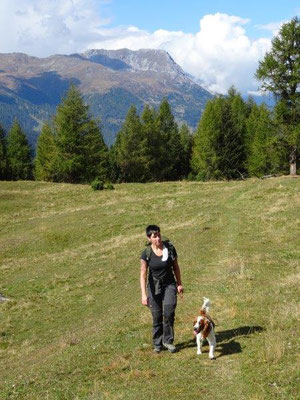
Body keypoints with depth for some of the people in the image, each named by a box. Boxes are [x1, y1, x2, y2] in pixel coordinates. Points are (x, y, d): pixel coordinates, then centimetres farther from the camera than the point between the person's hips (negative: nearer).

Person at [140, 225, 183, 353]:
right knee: (157, 316, 3)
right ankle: (157, 344, 22)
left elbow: (175, 267, 6)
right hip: (154, 286, 0)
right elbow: (143, 275, -13)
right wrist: (144, 294, -19)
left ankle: (168, 340, 1)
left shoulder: (170, 248, -9)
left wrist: (179, 284, 10)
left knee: (169, 312, -17)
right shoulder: (146, 253, -13)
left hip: (169, 284, 1)